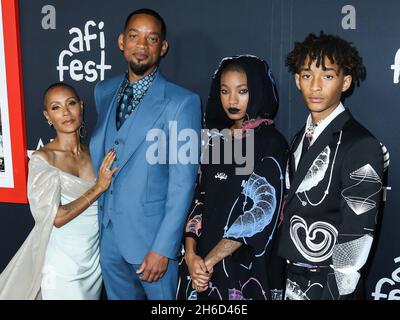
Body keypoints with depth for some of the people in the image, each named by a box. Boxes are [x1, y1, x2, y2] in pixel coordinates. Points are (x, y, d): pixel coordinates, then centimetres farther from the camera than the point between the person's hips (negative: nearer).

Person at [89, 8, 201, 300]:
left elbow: (182, 183, -15)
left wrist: (163, 248, -16)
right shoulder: (104, 92, 6)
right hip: (107, 234, 5)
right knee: (118, 296, 21)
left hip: (151, 234, -5)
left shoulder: (182, 102, -13)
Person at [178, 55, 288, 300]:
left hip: (246, 264, -5)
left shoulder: (271, 143, -10)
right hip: (203, 262, 5)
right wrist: (191, 253, -10)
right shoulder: (217, 140, 6)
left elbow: (261, 211, -18)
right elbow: (200, 199, 3)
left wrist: (211, 259, -17)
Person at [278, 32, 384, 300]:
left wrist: (335, 292, -15)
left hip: (328, 286, -6)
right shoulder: (301, 138, 5)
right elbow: (296, 206, 9)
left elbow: (356, 237, -17)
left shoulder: (362, 146, -17)